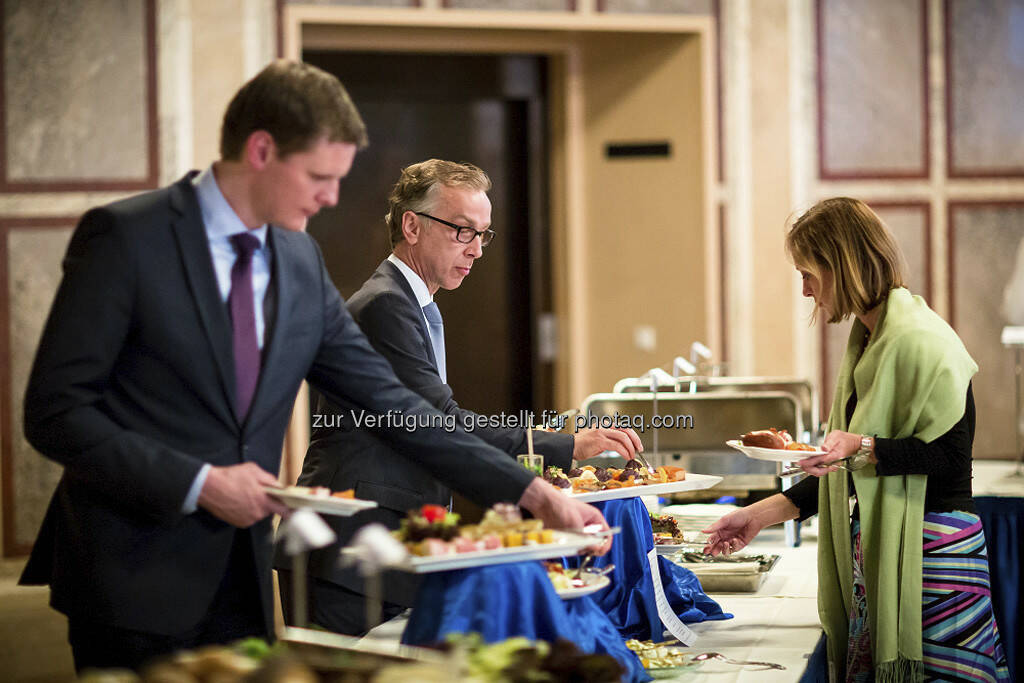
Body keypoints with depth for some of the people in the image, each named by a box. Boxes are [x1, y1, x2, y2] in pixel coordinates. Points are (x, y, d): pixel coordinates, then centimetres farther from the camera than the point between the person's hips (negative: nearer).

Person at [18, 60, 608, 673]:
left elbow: (390, 403, 9)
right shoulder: (125, 238, -11)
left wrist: (532, 493, 4)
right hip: (134, 585, -6)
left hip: (240, 585, 6)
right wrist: (200, 483, -18)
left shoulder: (301, 263, 7)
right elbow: (55, 412, -13)